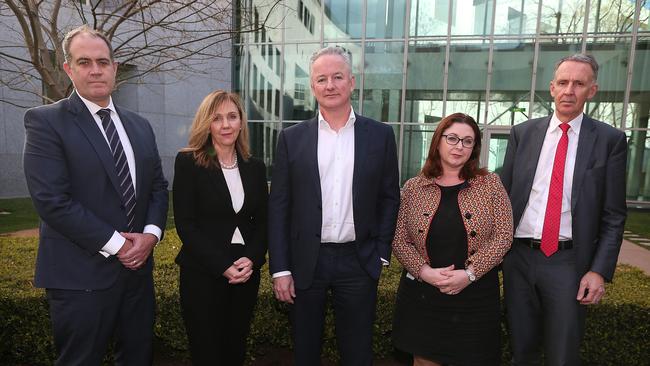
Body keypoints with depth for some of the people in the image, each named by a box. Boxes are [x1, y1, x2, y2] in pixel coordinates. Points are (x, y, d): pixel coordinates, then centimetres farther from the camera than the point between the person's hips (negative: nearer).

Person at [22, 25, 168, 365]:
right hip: (81, 276, -5)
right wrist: (115, 244, -16)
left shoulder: (139, 126, 11)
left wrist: (151, 233, -7)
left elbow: (158, 186, 10)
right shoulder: (45, 120, -7)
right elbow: (51, 200, -16)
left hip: (137, 268, 6)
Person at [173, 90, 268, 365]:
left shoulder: (255, 167, 7)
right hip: (202, 274, -3)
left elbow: (263, 221, 7)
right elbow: (185, 224, -10)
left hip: (247, 274, 4)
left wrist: (252, 259, -10)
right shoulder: (188, 162, -6)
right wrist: (222, 266, -15)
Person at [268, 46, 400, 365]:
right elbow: (278, 206, 0)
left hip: (359, 263, 0)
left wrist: (381, 253, -1)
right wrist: (280, 268, -4)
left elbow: (389, 198, 5)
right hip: (305, 262, 1)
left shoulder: (380, 135, 1)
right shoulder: (292, 138, 0)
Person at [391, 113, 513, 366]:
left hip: (475, 295, 0)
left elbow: (503, 236, -5)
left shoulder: (490, 184, 0)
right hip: (421, 294, 1)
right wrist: (424, 271, -14)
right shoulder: (412, 188, 1)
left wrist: (469, 274, -14)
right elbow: (399, 240, 0)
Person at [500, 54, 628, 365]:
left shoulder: (610, 140, 0)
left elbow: (613, 215, -1)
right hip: (519, 258, 2)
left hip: (568, 263, -2)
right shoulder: (523, 133, 4)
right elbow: (503, 195, 7)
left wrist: (600, 270, -8)